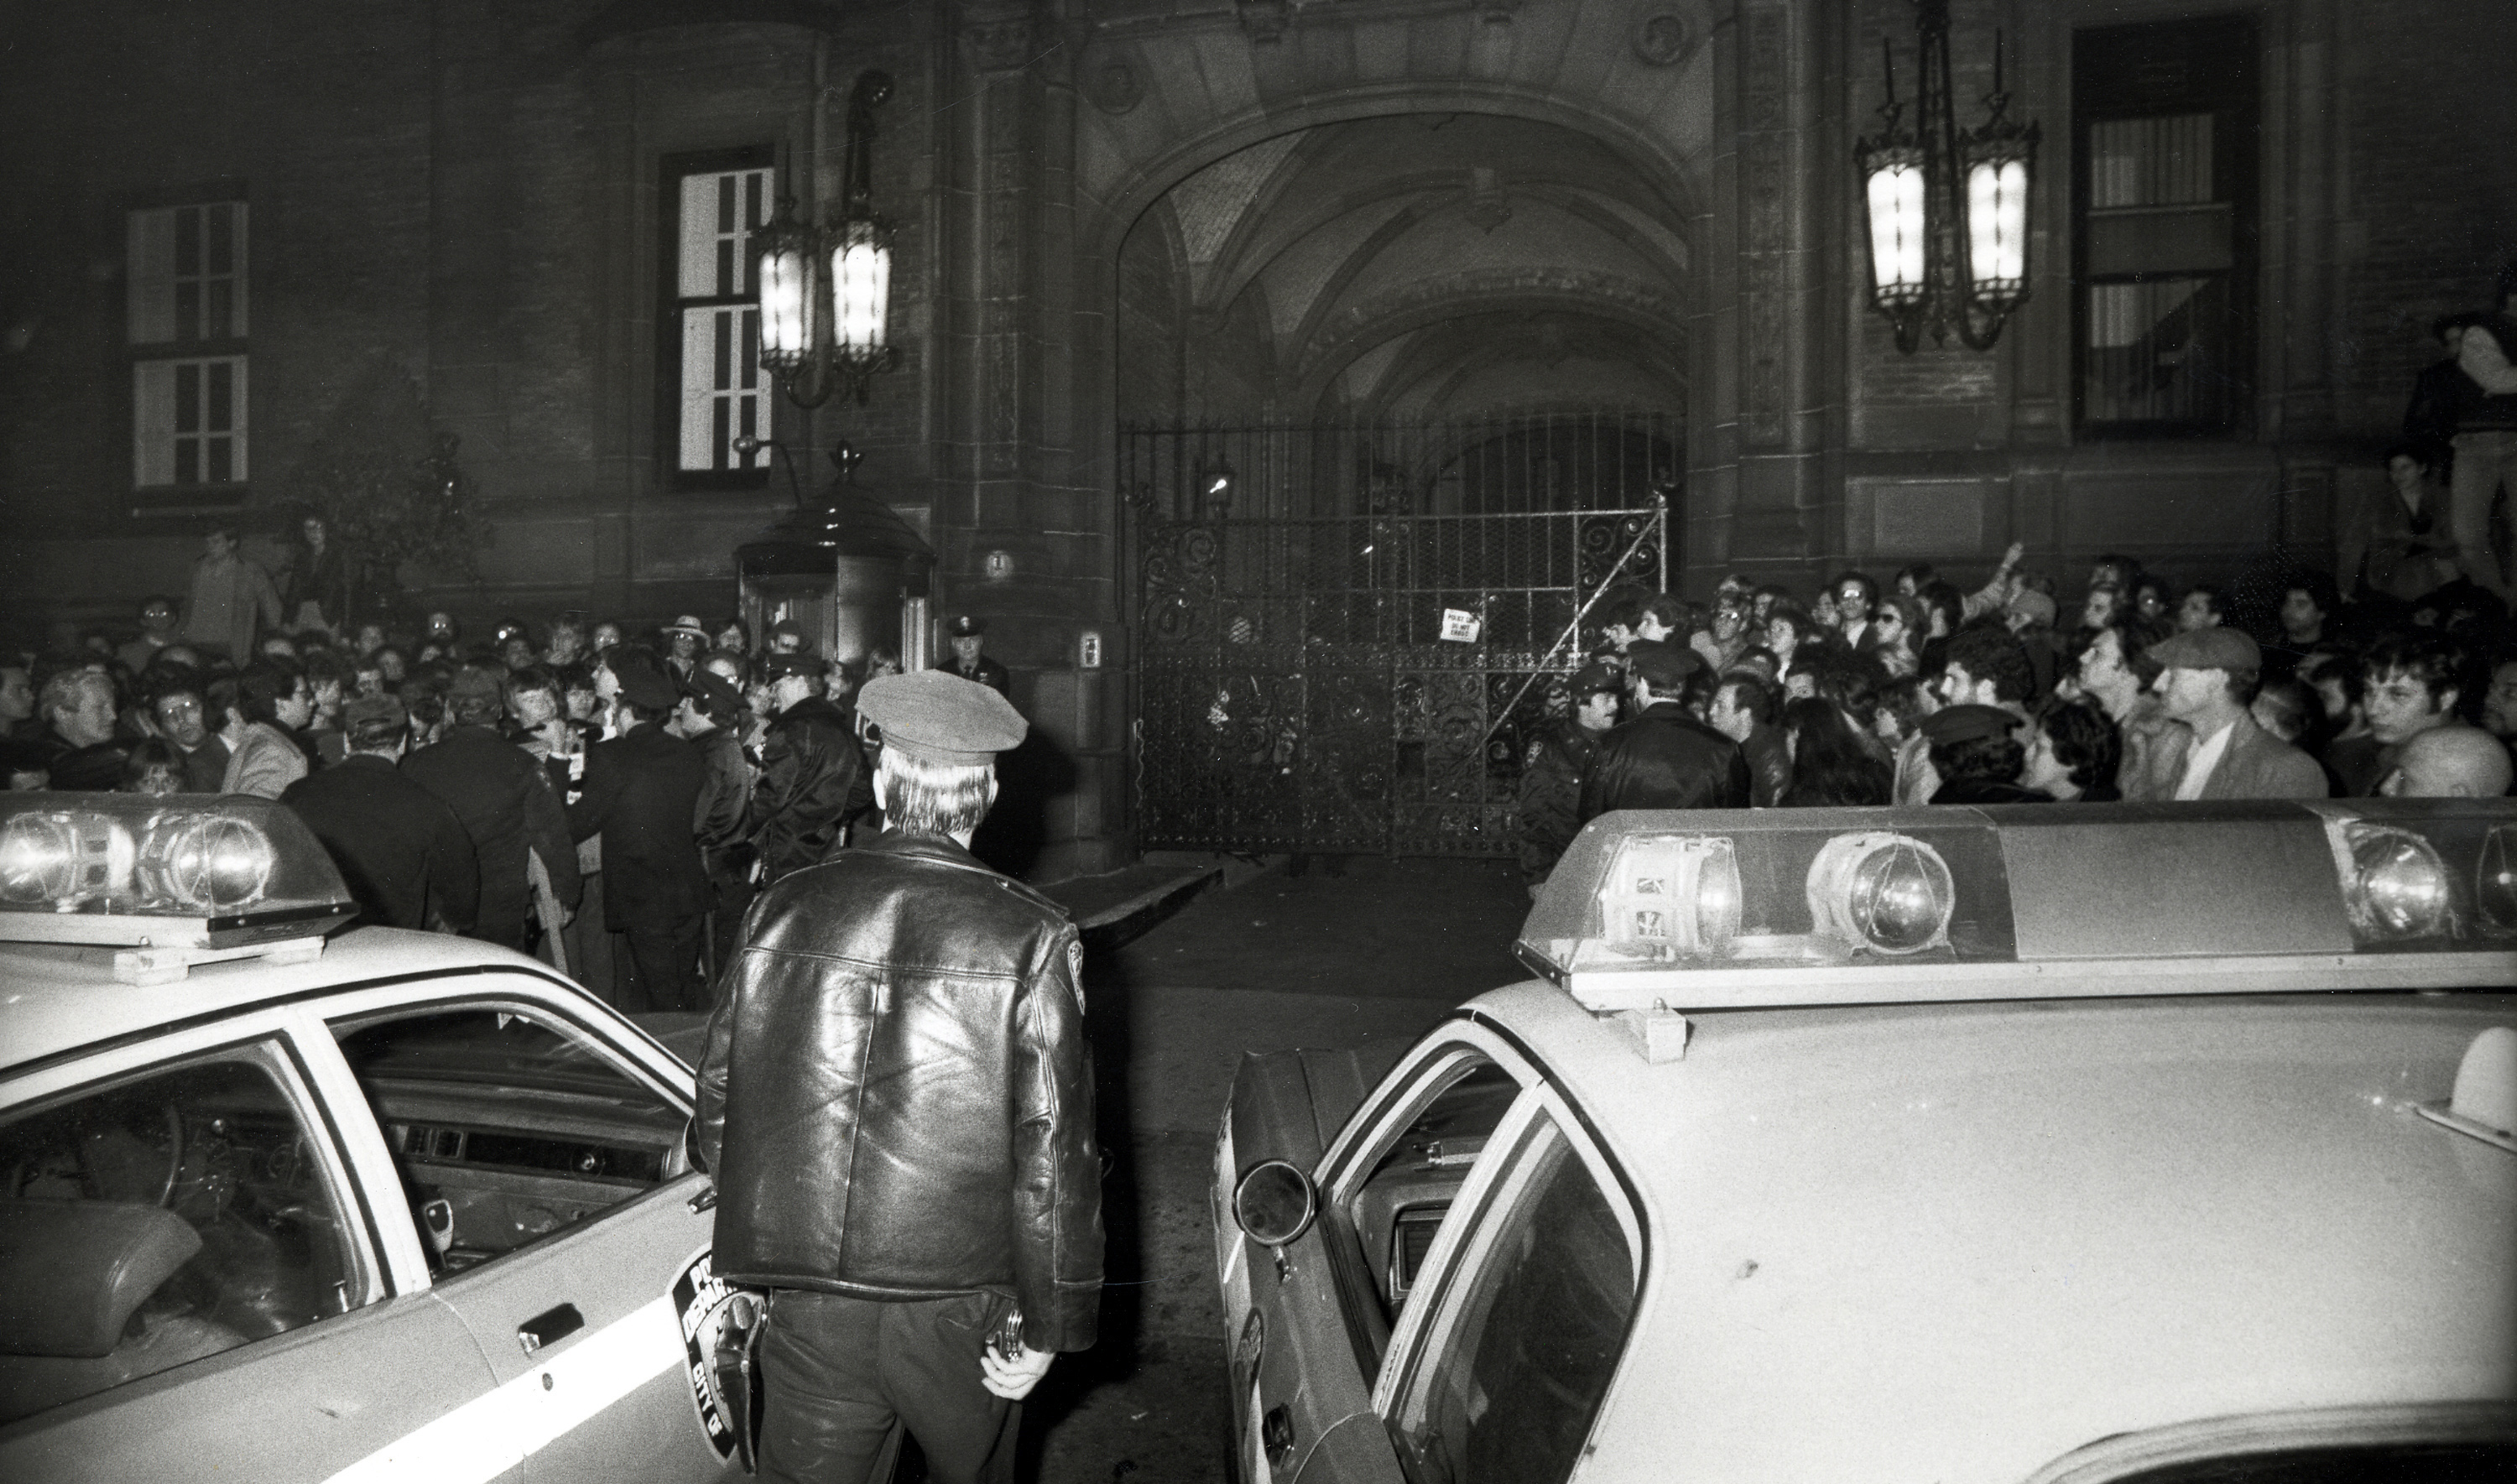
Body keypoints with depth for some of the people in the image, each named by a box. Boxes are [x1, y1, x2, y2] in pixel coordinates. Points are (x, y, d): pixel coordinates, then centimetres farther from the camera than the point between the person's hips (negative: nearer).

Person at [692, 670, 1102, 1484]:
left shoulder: (783, 908, -4)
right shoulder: (1031, 937, -13)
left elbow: (717, 1110, 4)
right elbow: (1054, 1153, -13)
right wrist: (1050, 1326, -3)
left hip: (808, 1310, 1)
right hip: (960, 1314, -1)